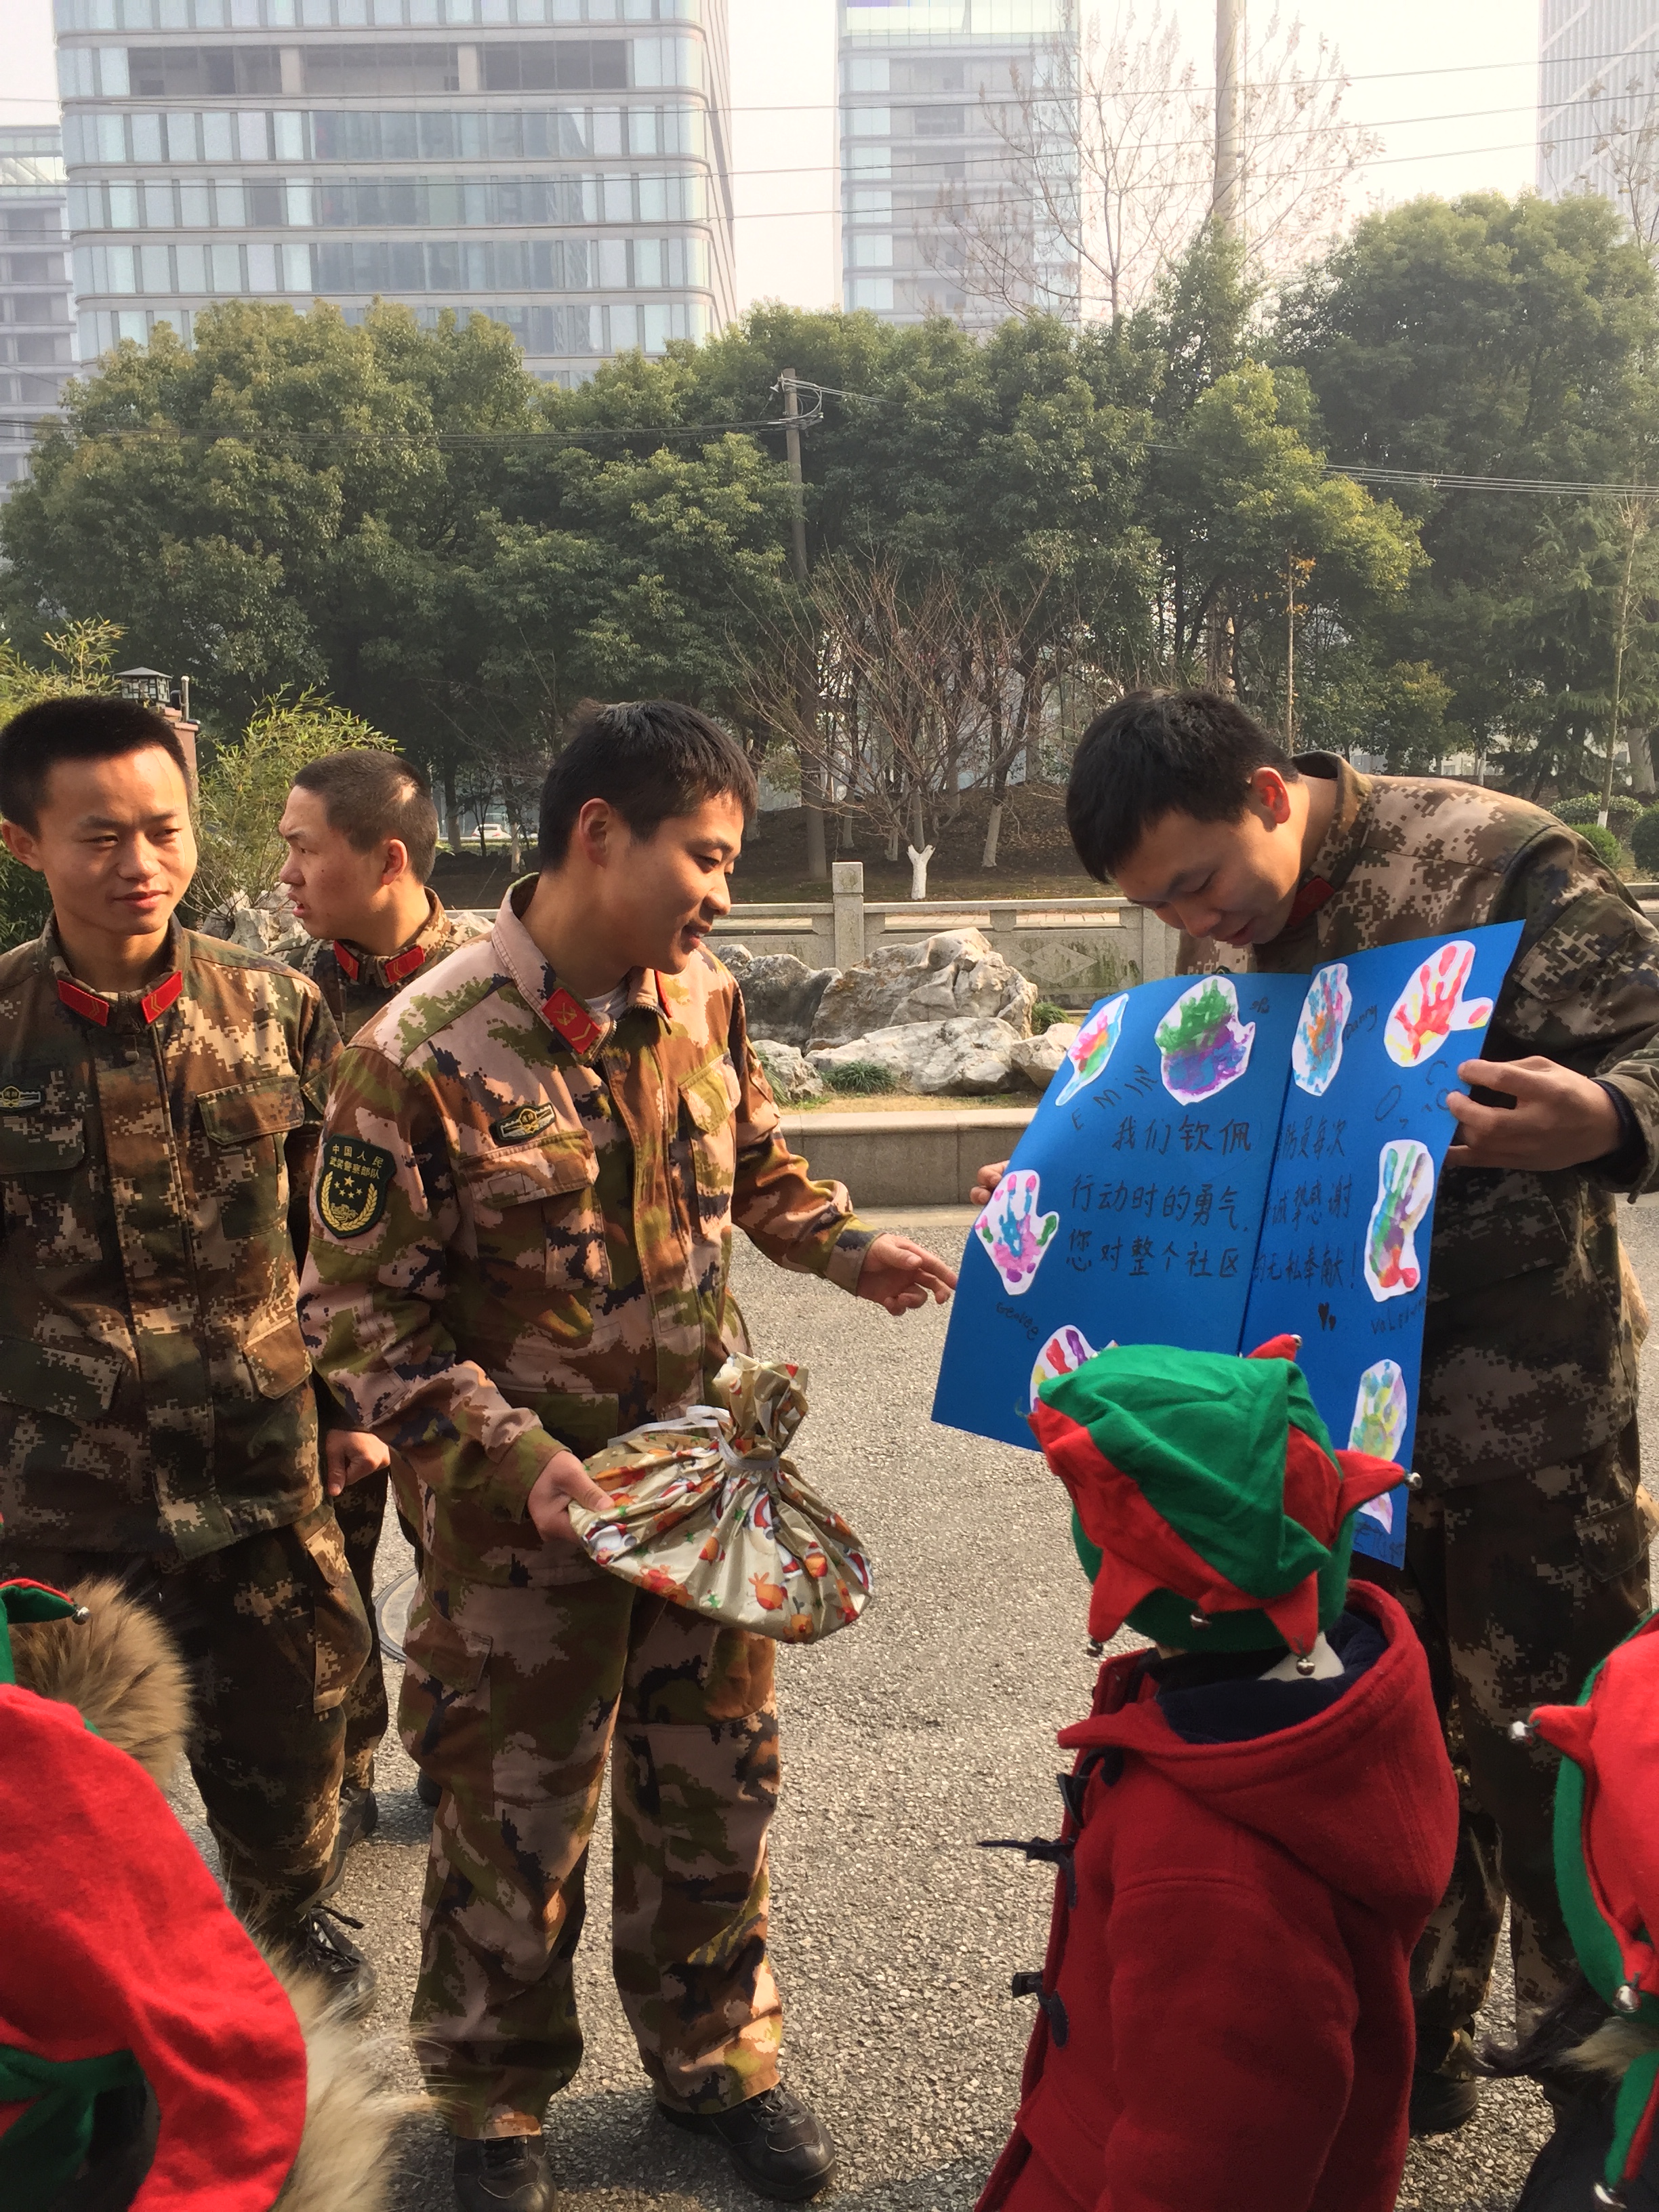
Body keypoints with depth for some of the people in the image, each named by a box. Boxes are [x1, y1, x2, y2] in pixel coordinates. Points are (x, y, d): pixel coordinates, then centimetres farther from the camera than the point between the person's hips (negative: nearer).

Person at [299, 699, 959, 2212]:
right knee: (516, 1819, 12)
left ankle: (716, 2058, 42)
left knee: (717, 1783, 17)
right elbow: (362, 1315, -15)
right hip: (526, 1509, -4)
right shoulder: (419, 1056, -21)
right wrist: (514, 1459, -22)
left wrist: (852, 1252, -3)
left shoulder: (700, 994, -3)